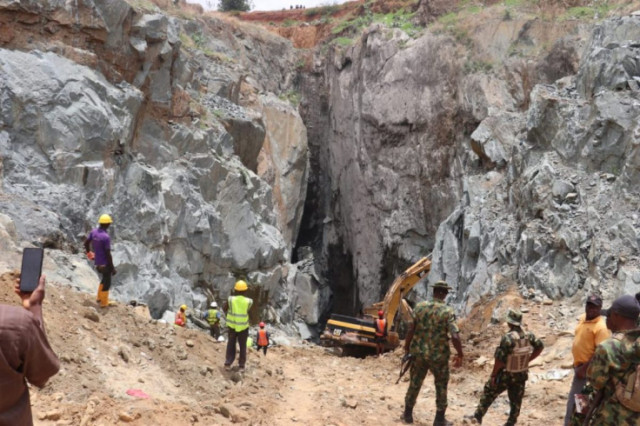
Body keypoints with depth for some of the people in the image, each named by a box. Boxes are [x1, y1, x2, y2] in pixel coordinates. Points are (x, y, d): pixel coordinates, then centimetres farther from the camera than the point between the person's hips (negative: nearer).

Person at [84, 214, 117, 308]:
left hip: (97, 262, 8)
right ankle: (104, 303, 22)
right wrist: (112, 268, -15)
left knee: (105, 277, 28)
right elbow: (108, 254, -24)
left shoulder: (93, 232, -4)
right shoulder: (106, 237, -27)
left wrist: (89, 253, 28)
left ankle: (100, 297, 36)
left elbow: (86, 243, 9)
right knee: (107, 282, 9)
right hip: (105, 263, -8)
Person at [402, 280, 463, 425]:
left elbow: (411, 331, -4)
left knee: (415, 383, 17)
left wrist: (406, 349, 6)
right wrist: (460, 355, -8)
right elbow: (455, 336, -20)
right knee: (441, 386, 14)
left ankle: (408, 414, 27)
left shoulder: (420, 307, -5)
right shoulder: (448, 311, -14)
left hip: (419, 353, 3)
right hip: (439, 355, -3)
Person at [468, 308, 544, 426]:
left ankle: (478, 416, 18)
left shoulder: (507, 339, -27)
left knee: (488, 393, 13)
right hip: (521, 375, 5)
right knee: (515, 400, 17)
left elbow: (499, 359, -24)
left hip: (505, 374, -5)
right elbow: (540, 347, 9)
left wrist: (493, 375, -12)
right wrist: (527, 360, 12)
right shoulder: (529, 336, -8)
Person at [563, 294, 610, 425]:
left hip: (586, 369, -9)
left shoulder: (601, 327, -23)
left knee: (573, 402, -5)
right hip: (579, 365, 9)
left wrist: (583, 369, -23)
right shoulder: (582, 318, 3)